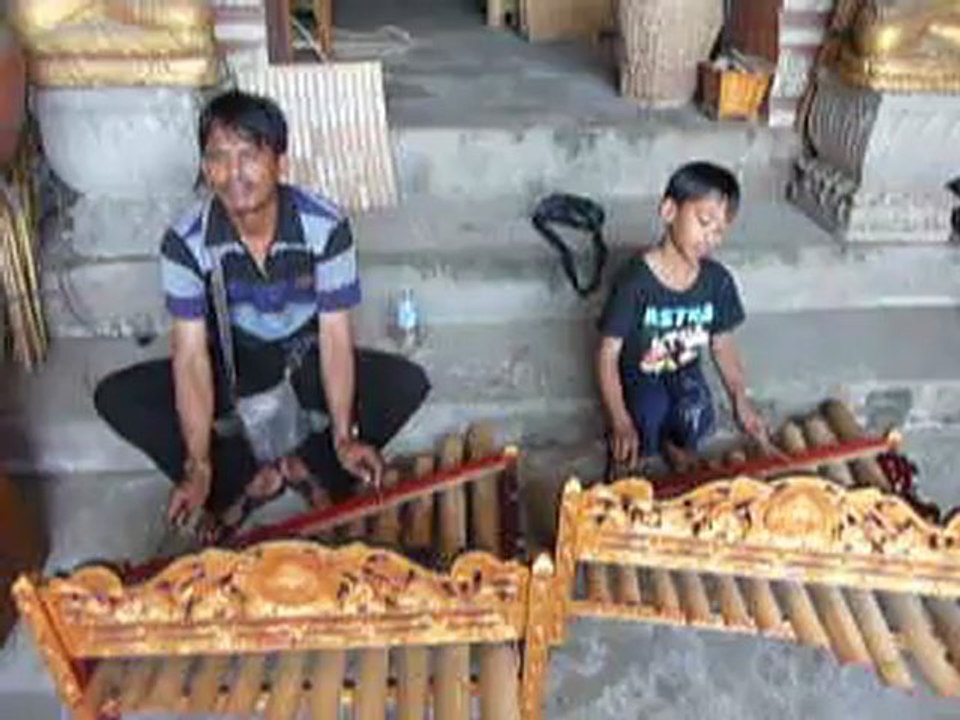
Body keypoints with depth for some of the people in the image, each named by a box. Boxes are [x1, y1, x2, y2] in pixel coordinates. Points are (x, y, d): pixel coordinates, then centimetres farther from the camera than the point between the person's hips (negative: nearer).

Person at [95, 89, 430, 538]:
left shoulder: (326, 226, -22)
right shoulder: (185, 242, -21)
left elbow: (335, 335, -20)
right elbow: (191, 354, -22)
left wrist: (344, 436, -31)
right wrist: (198, 468, -31)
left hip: (305, 363, -1)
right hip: (231, 366, 1)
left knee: (407, 383, -24)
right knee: (115, 399, -20)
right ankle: (246, 479, -11)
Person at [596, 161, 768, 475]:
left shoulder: (718, 281, -10)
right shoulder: (635, 279, -25)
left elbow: (723, 345, 4)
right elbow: (608, 355, -21)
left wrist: (741, 402, -8)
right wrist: (620, 422, -29)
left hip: (684, 373, 4)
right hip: (639, 376, -3)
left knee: (697, 418, -28)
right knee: (640, 442, -30)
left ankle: (678, 449, 8)